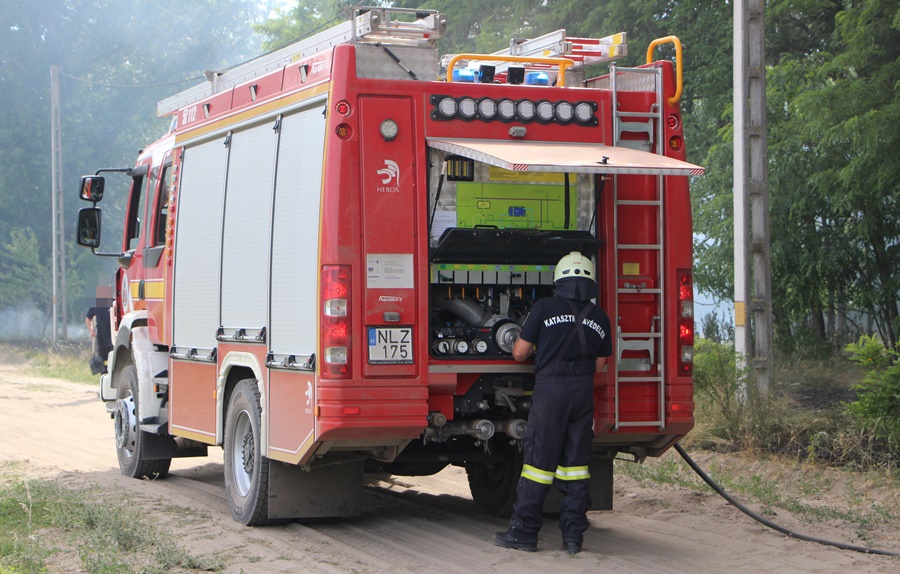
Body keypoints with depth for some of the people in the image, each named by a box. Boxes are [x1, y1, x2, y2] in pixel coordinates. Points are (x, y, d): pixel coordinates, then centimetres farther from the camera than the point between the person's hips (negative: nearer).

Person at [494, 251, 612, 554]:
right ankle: (573, 535, 5)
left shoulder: (545, 308, -1)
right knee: (576, 463, 6)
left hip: (550, 389, -3)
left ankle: (524, 532, 2)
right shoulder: (600, 318, 9)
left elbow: (520, 352, 1)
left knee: (539, 459, -1)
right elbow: (600, 364, 13)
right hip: (583, 393, 3)